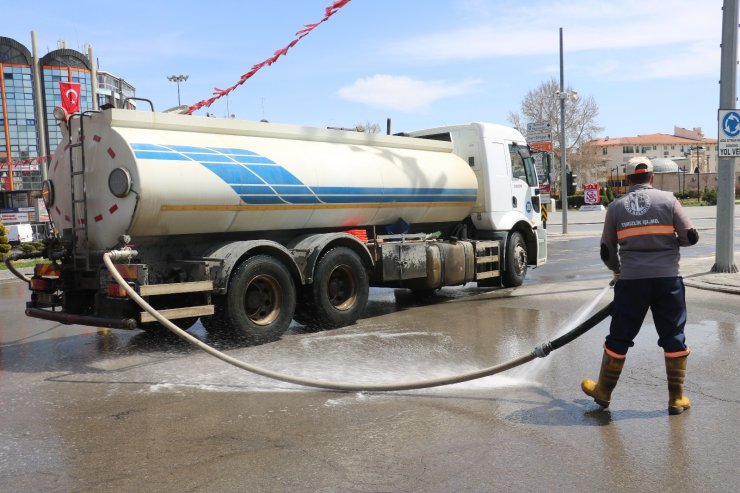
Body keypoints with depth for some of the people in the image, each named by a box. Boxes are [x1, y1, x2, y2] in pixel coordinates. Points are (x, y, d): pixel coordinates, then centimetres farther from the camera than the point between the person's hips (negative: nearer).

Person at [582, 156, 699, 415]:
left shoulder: (616, 206, 5)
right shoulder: (668, 199, 1)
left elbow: (607, 252, 8)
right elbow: (691, 237, -1)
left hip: (631, 280, 1)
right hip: (667, 278, 0)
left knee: (619, 336, 11)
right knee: (674, 337, 10)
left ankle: (603, 391, 23)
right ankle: (677, 398, 15)